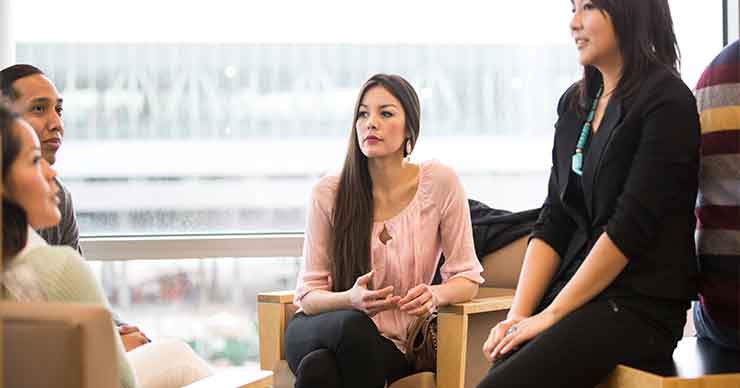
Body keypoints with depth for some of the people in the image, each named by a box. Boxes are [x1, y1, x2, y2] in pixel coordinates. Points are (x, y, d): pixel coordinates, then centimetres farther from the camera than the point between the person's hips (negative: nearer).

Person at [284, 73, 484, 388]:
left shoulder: (439, 182, -7)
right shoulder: (328, 194, -4)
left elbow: (467, 278, 0)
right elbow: (309, 295, -2)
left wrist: (435, 295, -24)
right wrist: (352, 299, -25)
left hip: (393, 344, -1)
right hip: (320, 333, 2)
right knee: (353, 325, -36)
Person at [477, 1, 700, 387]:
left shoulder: (666, 101, -7)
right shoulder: (575, 102, 15)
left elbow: (631, 226, -13)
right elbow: (553, 220, 10)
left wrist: (552, 314, -13)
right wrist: (518, 314, -1)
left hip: (641, 307, -6)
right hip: (578, 295, 6)